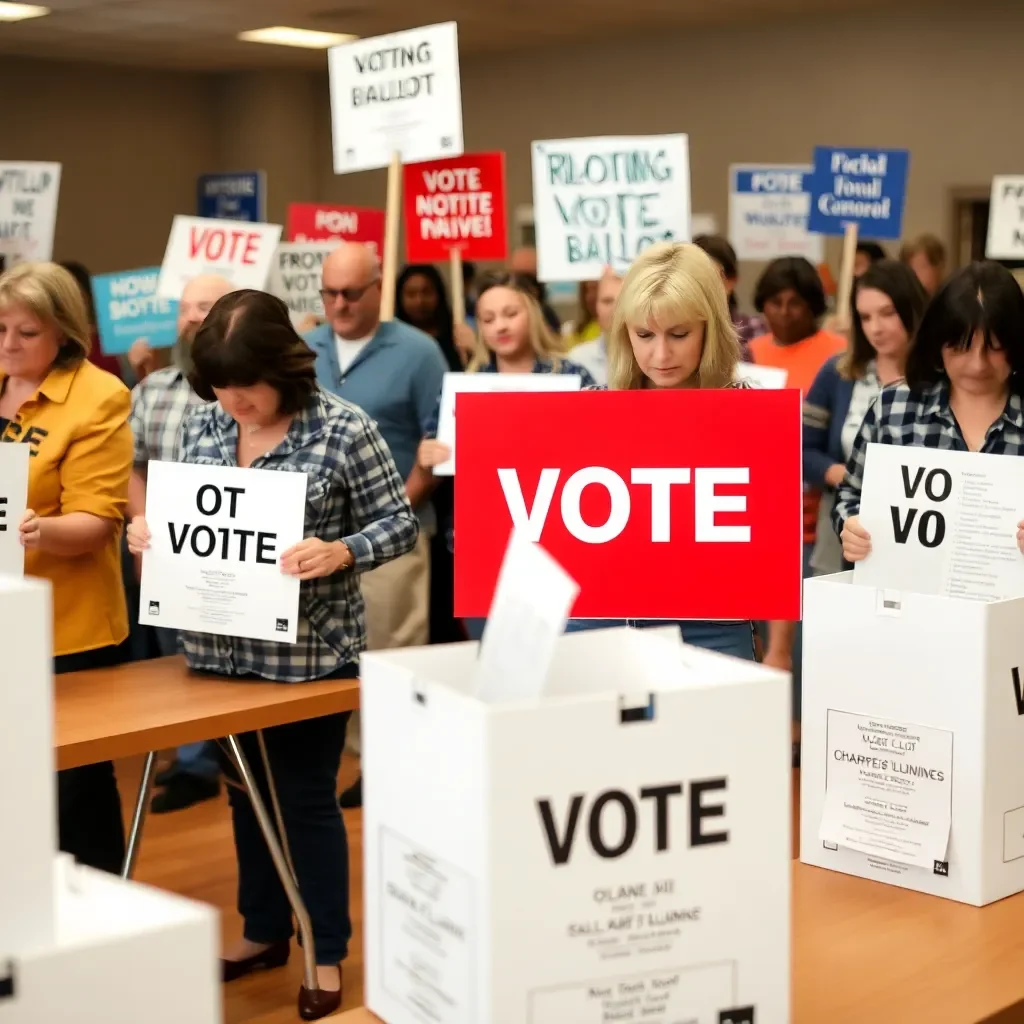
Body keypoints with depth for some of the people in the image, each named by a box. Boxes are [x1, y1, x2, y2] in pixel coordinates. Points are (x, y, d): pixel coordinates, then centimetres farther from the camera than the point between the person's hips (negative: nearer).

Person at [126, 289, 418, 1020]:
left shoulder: (345, 429, -13)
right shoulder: (202, 424, 4)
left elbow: (399, 523, -10)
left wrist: (338, 553, -27)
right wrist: (150, 529, -7)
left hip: (309, 651, -5)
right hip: (222, 648, 5)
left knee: (307, 799, 6)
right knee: (246, 793, 18)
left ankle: (329, 952, 22)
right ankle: (264, 931, 36)